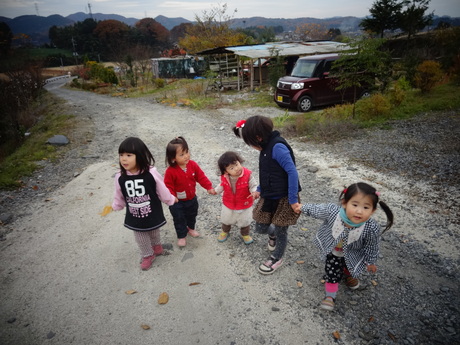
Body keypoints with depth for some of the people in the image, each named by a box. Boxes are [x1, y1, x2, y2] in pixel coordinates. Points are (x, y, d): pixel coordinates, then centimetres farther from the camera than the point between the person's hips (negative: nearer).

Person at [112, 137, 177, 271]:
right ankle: (147, 255, 47)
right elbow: (119, 196, 1)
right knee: (141, 238, 20)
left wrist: (170, 200, 2)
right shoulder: (120, 177, -19)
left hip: (153, 214, -1)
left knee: (154, 233, 26)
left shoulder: (151, 173, -27)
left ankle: (156, 245, 58)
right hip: (134, 217, 2)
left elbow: (162, 190, -11)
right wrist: (115, 206, 15)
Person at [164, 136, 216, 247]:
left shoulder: (193, 165, -15)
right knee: (179, 219, 13)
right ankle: (181, 236, 36)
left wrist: (209, 187, -11)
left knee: (192, 215, 27)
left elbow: (201, 177, -7)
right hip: (177, 202, -4)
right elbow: (168, 186, -21)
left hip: (192, 198, 5)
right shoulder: (170, 171, -28)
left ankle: (191, 228, 55)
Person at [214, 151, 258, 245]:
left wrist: (254, 192, -39)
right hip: (228, 204, 2)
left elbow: (253, 186, -20)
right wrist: (215, 191, -7)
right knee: (226, 220, 26)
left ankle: (245, 234, 51)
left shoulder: (248, 174, -29)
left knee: (245, 221, 20)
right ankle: (225, 231, 57)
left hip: (245, 205, -2)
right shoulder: (224, 177, -20)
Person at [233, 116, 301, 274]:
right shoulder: (266, 147, 4)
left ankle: (277, 258, 37)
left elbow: (292, 172, -26)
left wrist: (293, 199, -24)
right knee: (260, 228, 16)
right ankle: (272, 235, 50)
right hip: (268, 197, 8)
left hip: (284, 198, -8)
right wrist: (260, 189, 14)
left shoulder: (278, 147, -24)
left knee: (281, 231, 12)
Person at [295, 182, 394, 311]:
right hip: (332, 252, -1)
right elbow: (317, 210, -17)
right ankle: (330, 296, 37)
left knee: (349, 267, 31)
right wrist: (303, 208, 1)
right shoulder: (331, 211, -41)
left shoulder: (372, 228, -39)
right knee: (332, 274, 8)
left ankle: (348, 275, 68)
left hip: (352, 255, 2)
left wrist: (370, 262, 0)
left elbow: (371, 247, -17)